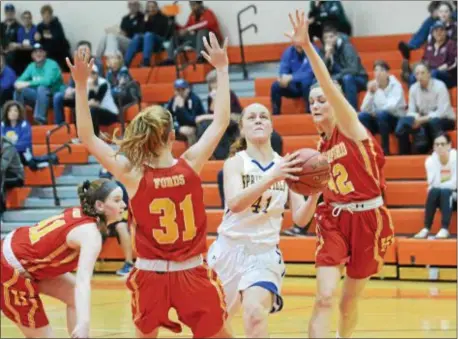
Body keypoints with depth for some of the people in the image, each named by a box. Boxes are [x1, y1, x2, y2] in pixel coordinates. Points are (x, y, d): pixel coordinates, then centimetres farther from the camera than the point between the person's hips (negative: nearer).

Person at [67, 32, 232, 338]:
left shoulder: (132, 175, -12)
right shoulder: (191, 164, -10)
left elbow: (88, 139, -8)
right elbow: (221, 121, 0)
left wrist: (81, 86, -12)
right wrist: (222, 69, 6)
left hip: (151, 275, 0)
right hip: (193, 274, 0)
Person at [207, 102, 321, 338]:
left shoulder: (285, 165, 2)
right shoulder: (235, 162, -5)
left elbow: (300, 219, 0)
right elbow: (234, 203, -25)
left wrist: (314, 193, -21)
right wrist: (271, 178, -37)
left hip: (265, 253, 0)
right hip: (229, 249, 0)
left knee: (255, 313, -29)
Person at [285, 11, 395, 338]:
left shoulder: (351, 128, -10)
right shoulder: (321, 146, 7)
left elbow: (330, 87, -27)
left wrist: (307, 46, -38)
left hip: (367, 220, -4)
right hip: (334, 219, 4)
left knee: (349, 300, 10)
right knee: (324, 297, -15)